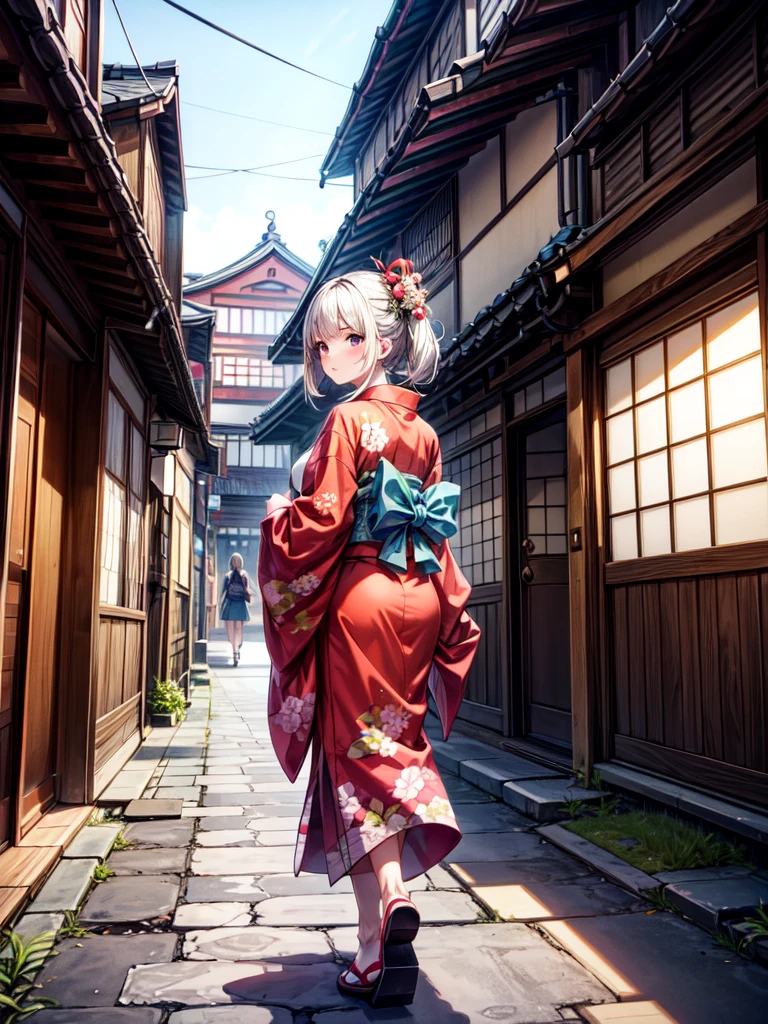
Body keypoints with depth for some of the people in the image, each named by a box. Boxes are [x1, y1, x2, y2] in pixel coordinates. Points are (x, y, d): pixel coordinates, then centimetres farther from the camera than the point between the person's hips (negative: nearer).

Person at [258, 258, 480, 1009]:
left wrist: (277, 514, 5)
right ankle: (388, 922, 20)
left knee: (360, 753, 2)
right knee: (396, 750, 13)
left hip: (359, 602, -7)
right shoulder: (424, 431, 12)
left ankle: (386, 905, -5)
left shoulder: (350, 420, -10)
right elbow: (436, 528, 14)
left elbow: (322, 521, -16)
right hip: (418, 601, 7)